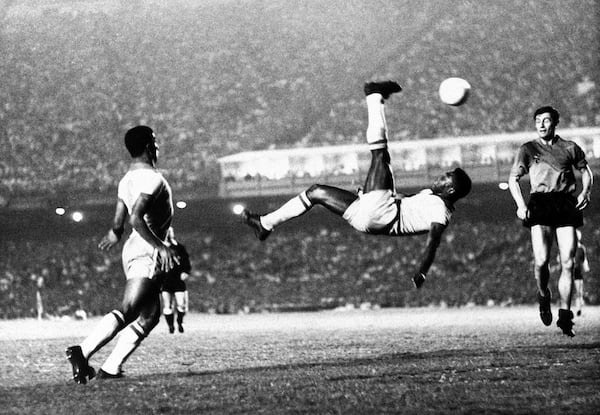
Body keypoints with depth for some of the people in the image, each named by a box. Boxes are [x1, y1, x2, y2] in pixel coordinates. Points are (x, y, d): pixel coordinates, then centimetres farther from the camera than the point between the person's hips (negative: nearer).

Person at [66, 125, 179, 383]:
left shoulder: (126, 180, 15)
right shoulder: (152, 179, -12)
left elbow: (118, 225, 18)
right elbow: (136, 219, -24)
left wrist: (113, 236, 40)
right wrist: (161, 246, -25)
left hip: (133, 247, 10)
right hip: (146, 252, -10)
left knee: (149, 316, 11)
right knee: (127, 312, -17)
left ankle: (111, 368, 4)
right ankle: (83, 352, -28)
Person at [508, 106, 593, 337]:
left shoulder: (569, 148, 13)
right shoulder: (528, 150, 10)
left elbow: (585, 170, 24)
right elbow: (513, 178, 10)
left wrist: (585, 192, 4)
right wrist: (520, 205, -5)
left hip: (566, 205, 1)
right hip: (540, 204, -1)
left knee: (567, 263, -4)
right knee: (541, 260, -16)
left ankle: (565, 315, 2)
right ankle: (543, 296, 14)